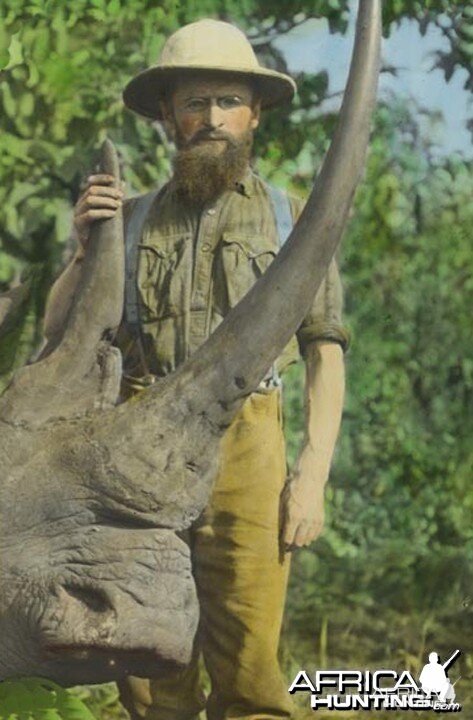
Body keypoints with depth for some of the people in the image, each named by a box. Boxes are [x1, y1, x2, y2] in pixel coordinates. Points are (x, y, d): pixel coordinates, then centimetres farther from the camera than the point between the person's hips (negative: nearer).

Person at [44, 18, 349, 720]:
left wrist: (313, 475, -5)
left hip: (244, 449, -2)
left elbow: (326, 356, 7)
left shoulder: (292, 221, 11)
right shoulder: (132, 219, 16)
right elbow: (59, 328, 15)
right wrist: (86, 248, -3)